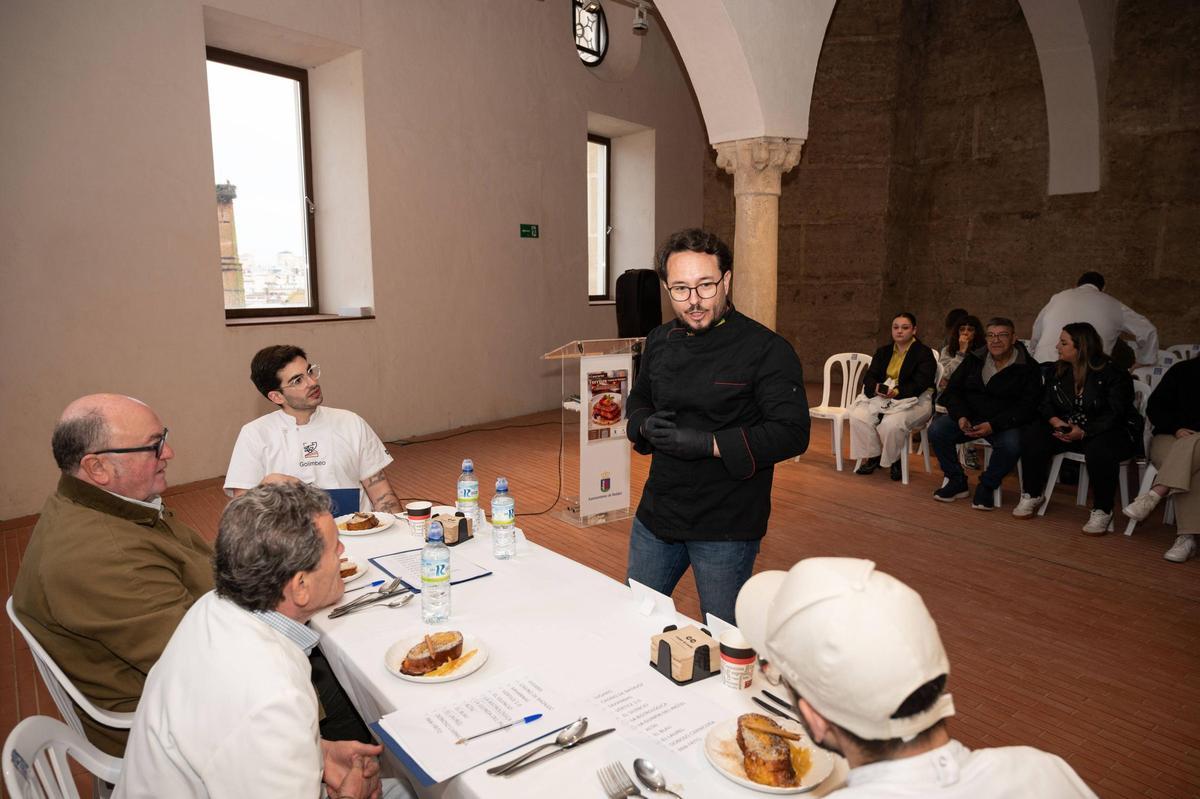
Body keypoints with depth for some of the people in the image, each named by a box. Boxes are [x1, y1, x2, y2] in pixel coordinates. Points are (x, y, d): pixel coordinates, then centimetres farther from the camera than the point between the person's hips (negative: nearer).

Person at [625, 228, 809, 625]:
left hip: (726, 526, -6)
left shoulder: (766, 350, -16)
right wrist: (645, 426, -7)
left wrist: (709, 444, -27)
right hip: (656, 515, 6)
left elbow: (792, 433, -20)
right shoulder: (659, 342, 3)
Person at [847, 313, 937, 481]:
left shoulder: (924, 353, -2)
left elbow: (920, 384, -13)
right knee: (858, 416, -23)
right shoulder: (883, 352, 16)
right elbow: (869, 376, 7)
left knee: (891, 423, -35)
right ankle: (872, 456, -6)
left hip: (914, 400, -5)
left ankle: (895, 460, -6)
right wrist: (876, 387, -17)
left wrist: (898, 392, -29)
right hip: (882, 397, 5)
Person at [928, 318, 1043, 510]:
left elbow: (1027, 407, -10)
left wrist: (993, 425, -24)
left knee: (1011, 445, -35)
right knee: (936, 430, -22)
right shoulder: (974, 360, 8)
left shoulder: (1028, 368, -3)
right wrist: (961, 416, -15)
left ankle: (987, 486, -6)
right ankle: (957, 481, -3)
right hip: (969, 417, 3)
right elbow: (952, 391, 6)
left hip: (1004, 423, -3)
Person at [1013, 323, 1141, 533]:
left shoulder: (1112, 373, -13)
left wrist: (1084, 433, -31)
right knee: (1032, 436, -17)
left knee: (1098, 450, -39)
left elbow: (1115, 415, -19)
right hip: (1069, 429, 6)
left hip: (1113, 431, -6)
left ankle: (1102, 511, -17)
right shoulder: (1060, 371, 6)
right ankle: (1032, 496, -4)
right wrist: (1056, 421, -18)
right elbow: (1046, 403, 4)